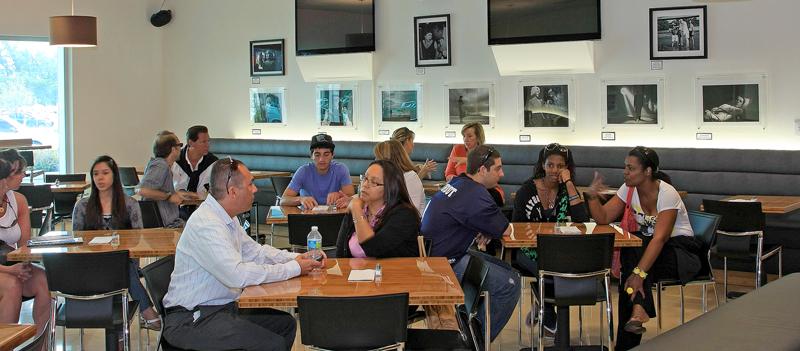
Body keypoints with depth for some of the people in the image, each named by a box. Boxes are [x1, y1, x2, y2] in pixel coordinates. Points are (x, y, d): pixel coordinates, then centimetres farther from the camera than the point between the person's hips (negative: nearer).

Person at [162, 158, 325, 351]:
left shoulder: (227, 218, 8)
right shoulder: (206, 225, -23)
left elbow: (255, 251, 16)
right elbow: (237, 275, -29)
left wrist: (297, 258, 1)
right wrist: (293, 268, -21)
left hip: (224, 308, 10)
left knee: (285, 323, 8)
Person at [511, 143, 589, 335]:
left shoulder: (567, 189, 5)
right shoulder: (527, 189, 0)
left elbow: (582, 220, -13)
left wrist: (569, 183, -13)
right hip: (529, 250, -2)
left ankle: (541, 310, -5)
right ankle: (549, 319, -4)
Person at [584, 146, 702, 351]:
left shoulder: (667, 194, -21)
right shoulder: (628, 189, -2)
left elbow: (660, 238, -31)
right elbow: (603, 218, -5)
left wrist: (640, 273, -41)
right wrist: (592, 196, -24)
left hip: (679, 251, -5)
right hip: (645, 247, 5)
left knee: (633, 256, -33)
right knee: (631, 254, -30)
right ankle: (639, 309, -39)